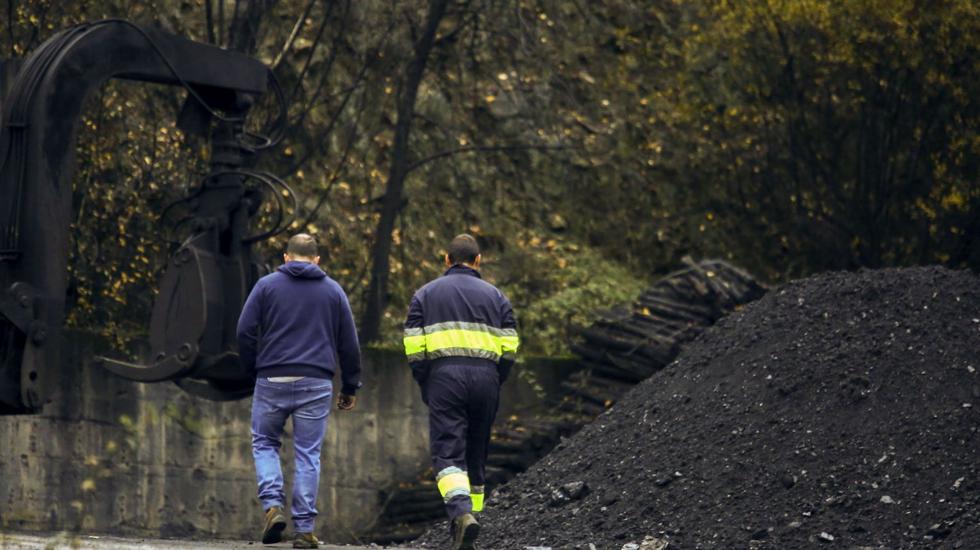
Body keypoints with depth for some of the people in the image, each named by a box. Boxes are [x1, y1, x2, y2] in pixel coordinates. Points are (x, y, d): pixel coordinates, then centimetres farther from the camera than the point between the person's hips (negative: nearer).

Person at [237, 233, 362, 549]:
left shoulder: (267, 286, 4)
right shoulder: (333, 291, 10)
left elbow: (245, 331, -2)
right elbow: (349, 344, 10)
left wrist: (252, 368, 12)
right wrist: (350, 387, 18)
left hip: (272, 381, -1)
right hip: (316, 384, 1)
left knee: (264, 443, 15)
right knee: (308, 454, 3)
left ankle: (272, 506, -6)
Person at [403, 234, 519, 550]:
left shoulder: (425, 295, 12)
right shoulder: (495, 296, 16)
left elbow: (413, 347, 4)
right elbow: (509, 348, 8)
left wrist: (425, 388, 11)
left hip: (444, 375, -2)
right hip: (486, 378, 2)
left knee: (447, 451, -10)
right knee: (476, 452, 13)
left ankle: (462, 513, -32)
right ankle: (471, 510, 15)